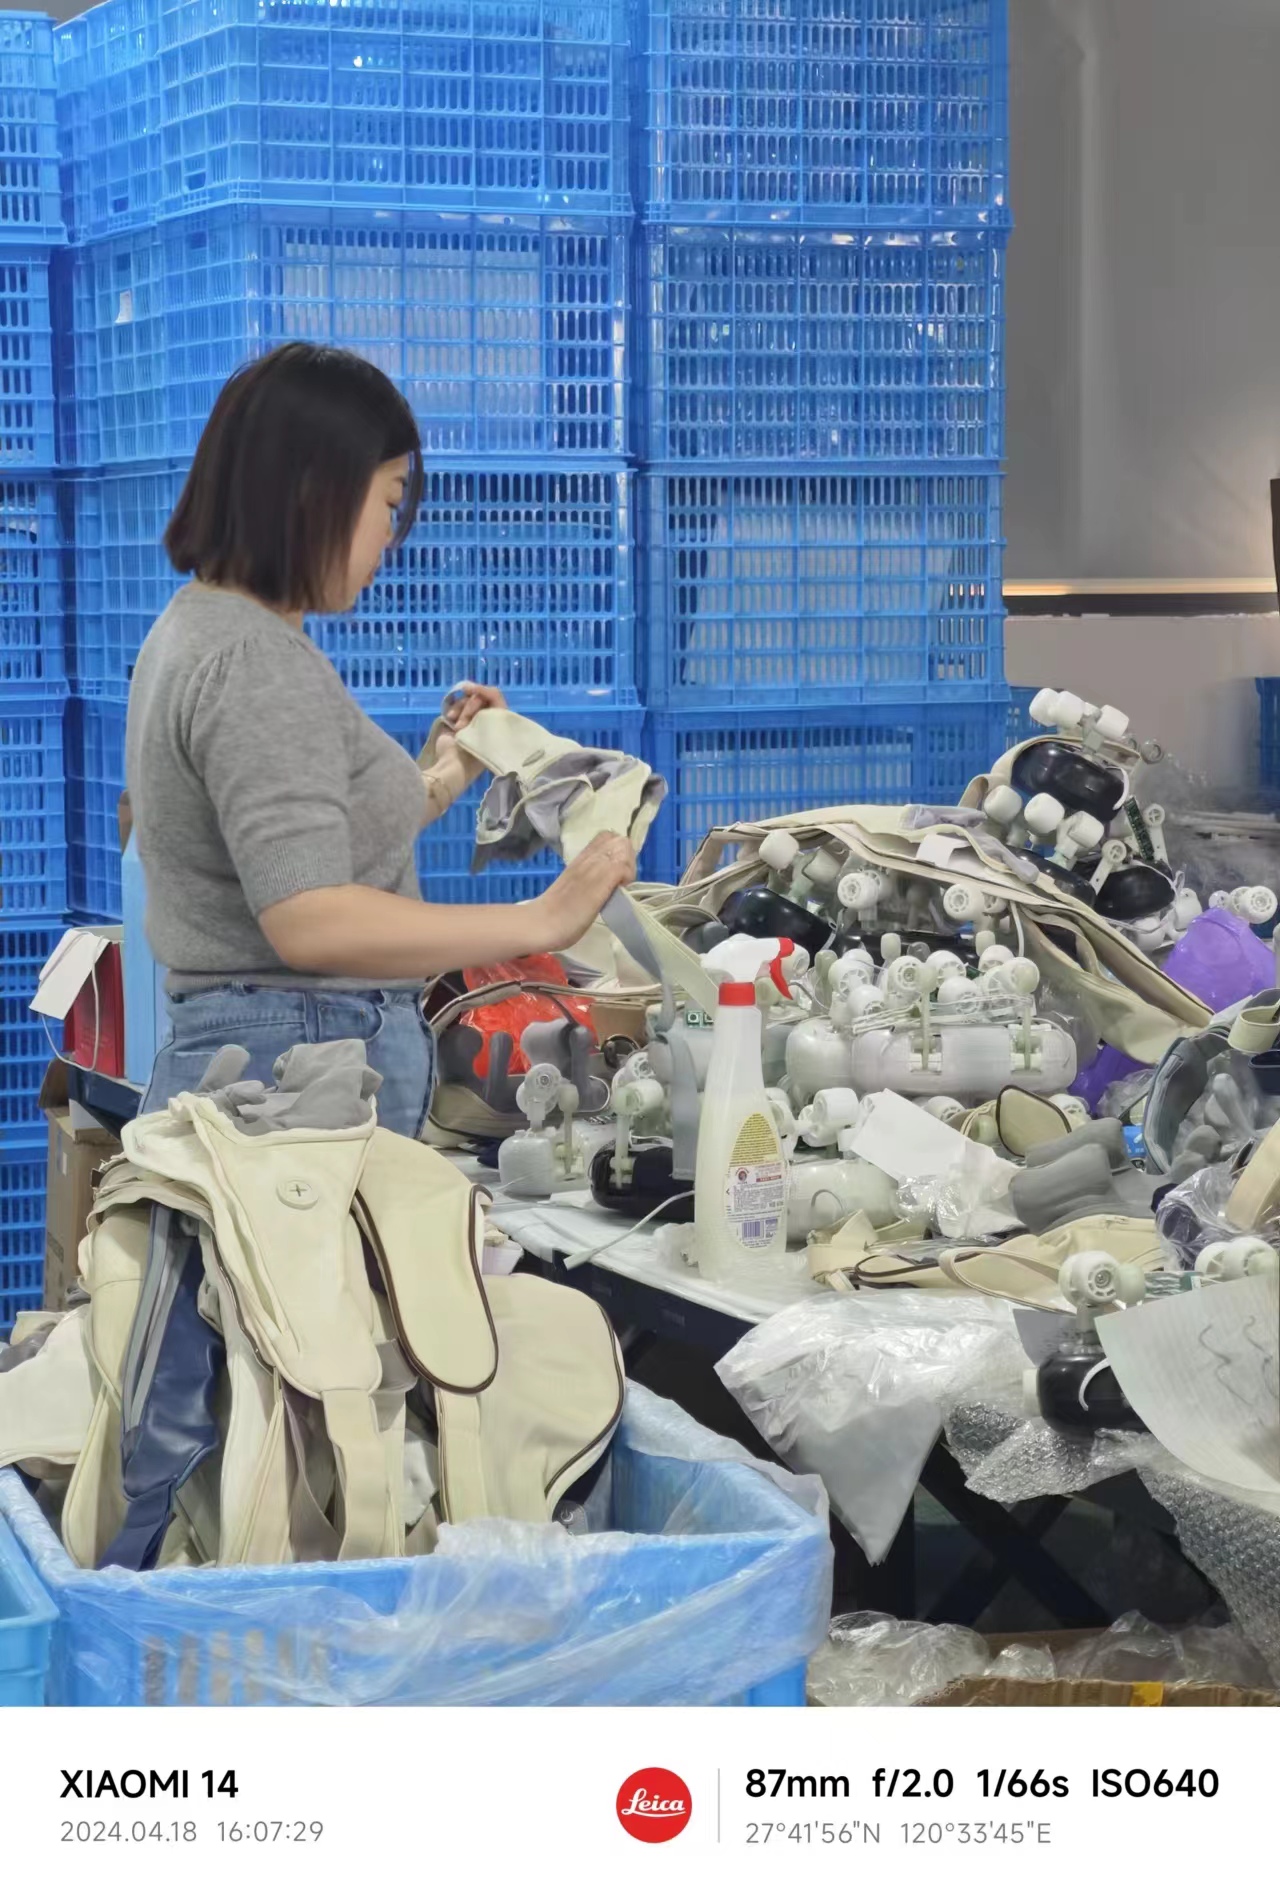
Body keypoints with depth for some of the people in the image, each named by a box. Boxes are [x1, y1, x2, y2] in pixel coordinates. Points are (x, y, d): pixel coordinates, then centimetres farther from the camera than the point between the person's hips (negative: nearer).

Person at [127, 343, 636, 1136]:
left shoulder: (199, 627, 16)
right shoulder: (259, 665, -16)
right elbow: (309, 923, -24)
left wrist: (446, 780, 28)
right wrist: (542, 921, -22)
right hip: (300, 1083, -10)